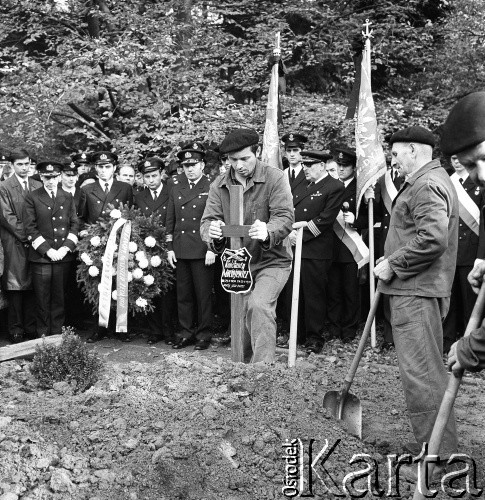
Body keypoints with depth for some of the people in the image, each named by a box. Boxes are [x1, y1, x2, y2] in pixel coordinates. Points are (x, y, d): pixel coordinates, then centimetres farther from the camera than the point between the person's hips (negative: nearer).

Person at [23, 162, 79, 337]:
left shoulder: (68, 197, 12)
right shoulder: (32, 198, 2)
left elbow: (75, 224, 9)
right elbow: (30, 228, -3)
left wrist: (66, 247, -5)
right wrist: (47, 250, -11)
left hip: (63, 256, 2)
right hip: (41, 256, -2)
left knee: (59, 297, 7)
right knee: (42, 299, 1)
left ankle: (57, 333, 16)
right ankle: (43, 334, 11)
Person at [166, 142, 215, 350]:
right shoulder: (176, 189, 13)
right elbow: (170, 220, 15)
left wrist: (212, 249, -10)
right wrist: (170, 248, 9)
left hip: (203, 251, -4)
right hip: (180, 251, 4)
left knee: (203, 295, 2)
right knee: (183, 294, 8)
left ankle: (204, 335, 11)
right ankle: (186, 333, 18)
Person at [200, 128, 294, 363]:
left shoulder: (275, 178, -12)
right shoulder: (219, 185, -1)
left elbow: (285, 216, -21)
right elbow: (208, 220, -8)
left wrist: (268, 232, -44)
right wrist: (212, 233, -34)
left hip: (271, 260, -5)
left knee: (259, 305, -28)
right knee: (242, 316, 15)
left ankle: (264, 365, -23)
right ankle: (246, 362, 36)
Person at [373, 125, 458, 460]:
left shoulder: (427, 185, -15)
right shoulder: (429, 180, 20)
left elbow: (432, 239, -27)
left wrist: (393, 264, -17)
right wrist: (392, 260, 13)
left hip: (416, 292, -11)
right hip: (414, 289, 11)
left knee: (421, 370, -7)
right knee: (428, 367, 16)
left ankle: (438, 448, 1)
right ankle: (436, 444, 26)